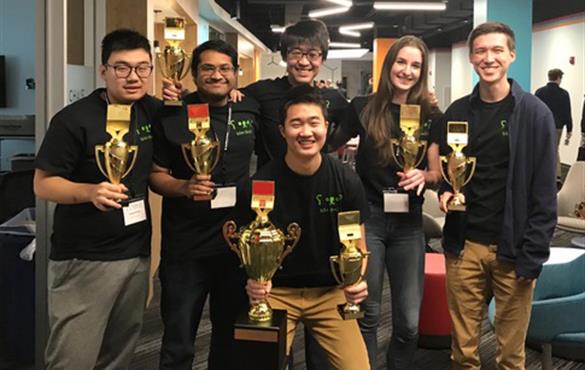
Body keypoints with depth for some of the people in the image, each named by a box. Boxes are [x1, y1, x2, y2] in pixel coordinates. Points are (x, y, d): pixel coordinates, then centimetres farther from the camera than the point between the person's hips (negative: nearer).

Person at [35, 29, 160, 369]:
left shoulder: (151, 111, 5)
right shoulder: (75, 119, -12)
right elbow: (43, 184, -11)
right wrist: (90, 191, -31)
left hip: (137, 255, 6)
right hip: (84, 261, -5)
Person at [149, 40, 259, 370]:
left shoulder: (251, 111, 3)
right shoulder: (173, 117, -5)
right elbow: (156, 174, -2)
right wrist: (185, 187, -20)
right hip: (185, 246, -3)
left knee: (231, 335, 17)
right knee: (179, 343, 6)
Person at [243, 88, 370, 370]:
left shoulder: (347, 181, -9)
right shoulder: (262, 182, -13)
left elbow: (357, 246, 0)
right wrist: (254, 280, -24)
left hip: (330, 292, 2)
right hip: (276, 291, -1)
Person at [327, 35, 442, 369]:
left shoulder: (431, 115, 1)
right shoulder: (363, 108, 0)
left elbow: (437, 173, 2)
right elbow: (331, 146, 13)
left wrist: (423, 176, -18)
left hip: (408, 223, 1)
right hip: (367, 218, -1)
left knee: (409, 322, 2)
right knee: (368, 314, 8)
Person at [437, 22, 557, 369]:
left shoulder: (535, 113, -5)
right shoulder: (457, 112, 7)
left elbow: (544, 192, -6)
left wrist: (533, 254, -11)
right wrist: (445, 192, -5)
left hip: (512, 249, -3)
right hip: (464, 245, 3)